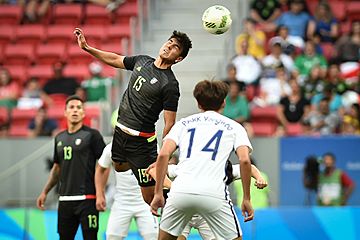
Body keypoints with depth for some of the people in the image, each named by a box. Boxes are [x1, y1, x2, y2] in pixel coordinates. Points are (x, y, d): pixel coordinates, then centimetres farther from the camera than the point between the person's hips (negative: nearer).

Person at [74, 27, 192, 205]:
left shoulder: (170, 85, -18)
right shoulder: (142, 61, 4)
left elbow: (169, 124, -18)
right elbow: (115, 60, 21)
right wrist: (86, 47, 17)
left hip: (141, 141, -8)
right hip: (121, 130, 8)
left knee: (151, 197, -7)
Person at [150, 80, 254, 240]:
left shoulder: (183, 123, 21)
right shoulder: (233, 127, 17)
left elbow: (163, 155, 6)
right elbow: (244, 160, 0)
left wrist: (158, 193, 8)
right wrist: (246, 199, 5)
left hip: (181, 191, 2)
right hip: (214, 194, -2)